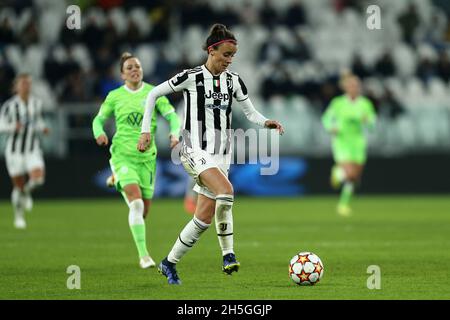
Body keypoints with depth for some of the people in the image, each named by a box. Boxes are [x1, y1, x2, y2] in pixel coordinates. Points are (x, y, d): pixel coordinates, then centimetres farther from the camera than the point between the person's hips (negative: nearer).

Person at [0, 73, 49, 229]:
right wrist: (13, 127, -23)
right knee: (18, 187, 3)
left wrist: (43, 127, 0)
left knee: (38, 177, -24)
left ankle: (27, 191, 12)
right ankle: (19, 216, 28)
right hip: (15, 150, -2)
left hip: (33, 149, 2)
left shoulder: (37, 103, 4)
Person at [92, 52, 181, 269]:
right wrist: (99, 133, -10)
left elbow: (171, 115, -2)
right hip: (123, 155, -3)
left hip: (147, 156, 3)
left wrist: (175, 133, -22)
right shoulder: (115, 96, 3)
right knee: (136, 203, -22)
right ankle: (143, 255, -19)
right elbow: (99, 119, 12)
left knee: (144, 209, 7)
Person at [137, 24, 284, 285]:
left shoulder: (234, 80, 6)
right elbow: (154, 94, 2)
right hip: (196, 152, -6)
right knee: (226, 191, -31)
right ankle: (228, 253, -18)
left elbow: (251, 112, 11)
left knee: (205, 216, 5)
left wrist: (266, 122, -11)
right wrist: (146, 130, -2)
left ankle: (170, 263, 19)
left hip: (221, 154, 6)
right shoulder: (192, 77, -8)